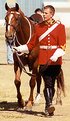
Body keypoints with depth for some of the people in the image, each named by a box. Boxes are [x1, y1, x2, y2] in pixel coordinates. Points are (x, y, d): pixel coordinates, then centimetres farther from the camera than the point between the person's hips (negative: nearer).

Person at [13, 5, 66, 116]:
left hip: (56, 61, -1)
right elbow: (32, 44, 13)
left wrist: (54, 57, -22)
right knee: (48, 83, -12)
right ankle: (49, 105, -20)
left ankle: (48, 107, 19)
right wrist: (19, 49, 1)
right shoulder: (39, 27, 8)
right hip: (43, 60, 1)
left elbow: (62, 46, -8)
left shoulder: (60, 26, 0)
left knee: (51, 84, 7)